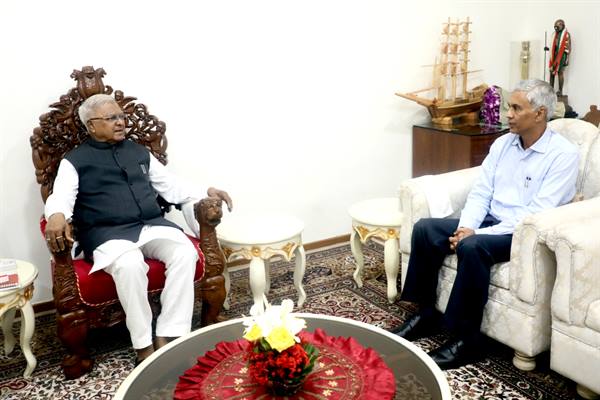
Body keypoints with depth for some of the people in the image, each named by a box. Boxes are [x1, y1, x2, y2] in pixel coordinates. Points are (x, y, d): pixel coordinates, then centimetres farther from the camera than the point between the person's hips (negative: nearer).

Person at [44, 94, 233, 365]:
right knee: (130, 264, -37)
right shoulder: (75, 161, 10)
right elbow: (61, 196, -6)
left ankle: (168, 338, -23)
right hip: (107, 232, -4)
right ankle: (144, 345, -22)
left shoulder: (139, 152, 22)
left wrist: (204, 194, 7)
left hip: (152, 225, 4)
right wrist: (57, 216, -30)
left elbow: (170, 185, 22)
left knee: (185, 253, -26)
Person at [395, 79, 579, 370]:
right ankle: (426, 313, -1)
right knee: (425, 228, -11)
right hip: (488, 221, 7)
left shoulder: (564, 154, -13)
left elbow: (536, 214, -21)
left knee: (472, 247, -35)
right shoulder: (502, 143, 8)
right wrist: (467, 226, -14)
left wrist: (478, 234, -24)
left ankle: (466, 338, -21)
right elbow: (480, 192, 6)